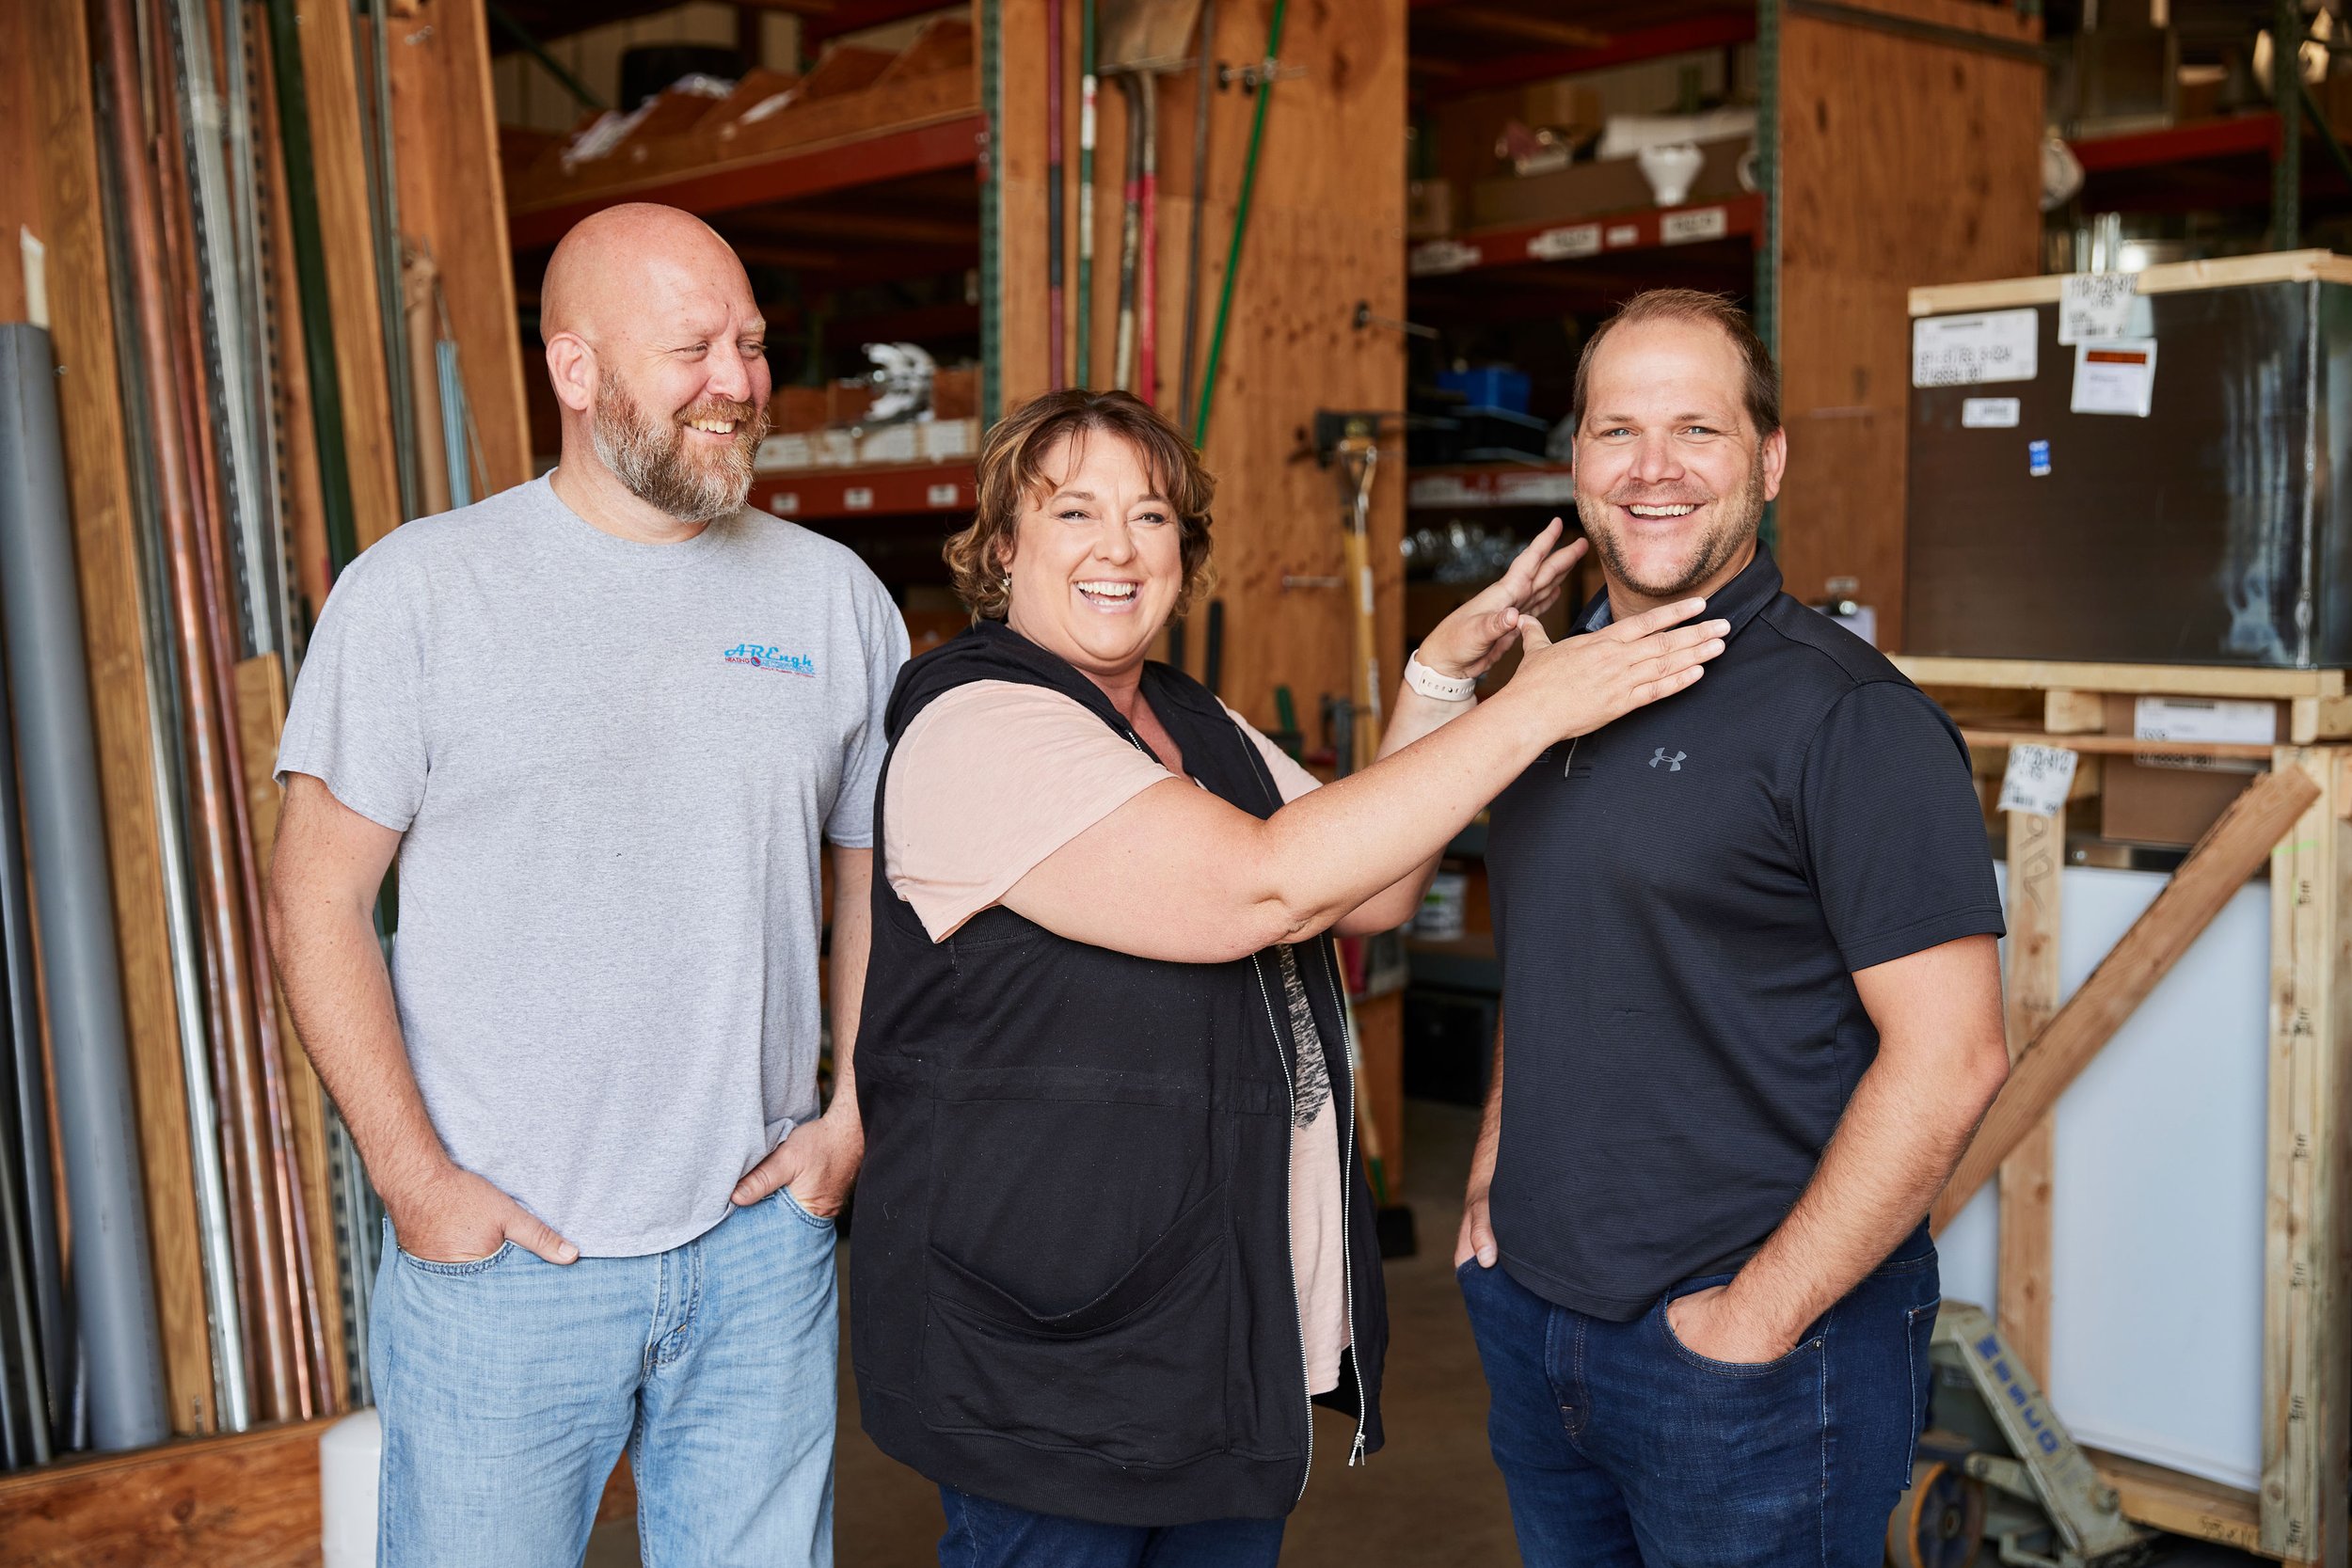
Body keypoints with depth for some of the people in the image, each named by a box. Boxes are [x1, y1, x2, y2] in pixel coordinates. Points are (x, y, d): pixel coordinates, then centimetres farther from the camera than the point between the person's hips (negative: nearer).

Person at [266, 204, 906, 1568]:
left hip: (763, 1247, 3)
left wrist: (857, 1118, 2)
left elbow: (882, 874, 12)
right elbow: (319, 902, -4)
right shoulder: (417, 591, -5)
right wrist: (415, 1177, -9)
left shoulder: (836, 597, 4)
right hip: (494, 1257, -2)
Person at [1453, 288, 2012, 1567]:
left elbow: (1950, 1055, -19)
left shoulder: (1846, 715, -14)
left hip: (1760, 1348, -6)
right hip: (1529, 1317, 7)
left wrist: (1758, 1317, -18)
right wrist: (1495, 1174, 9)